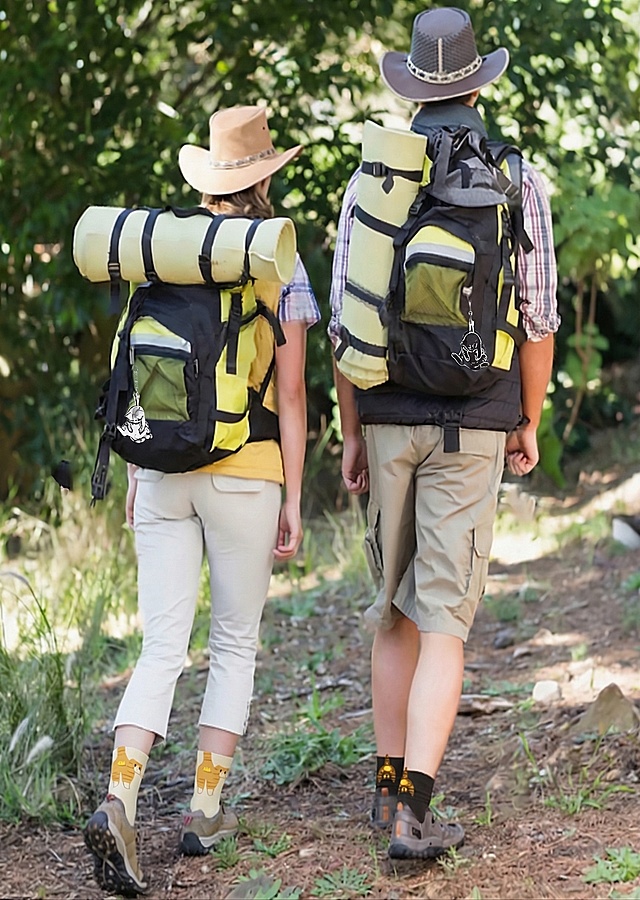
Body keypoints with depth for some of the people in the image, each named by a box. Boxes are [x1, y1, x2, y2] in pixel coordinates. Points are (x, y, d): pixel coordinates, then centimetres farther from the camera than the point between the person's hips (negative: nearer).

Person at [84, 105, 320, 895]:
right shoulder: (282, 271, -3)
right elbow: (291, 394, -6)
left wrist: (136, 471, 15)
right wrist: (292, 499, -1)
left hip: (164, 472, 3)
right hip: (244, 474, -3)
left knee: (162, 651, 1)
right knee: (235, 644, 14)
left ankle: (118, 802, -20)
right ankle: (205, 810, 13)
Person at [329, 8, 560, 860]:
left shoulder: (369, 182, 2)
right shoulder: (519, 180, -4)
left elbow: (345, 321, 1)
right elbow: (538, 318, -4)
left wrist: (351, 434, 10)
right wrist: (531, 425, 8)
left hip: (386, 420, 3)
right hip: (470, 427, -3)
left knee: (396, 609, 18)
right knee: (443, 626, -4)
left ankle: (391, 784, 25)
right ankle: (414, 812, -13)